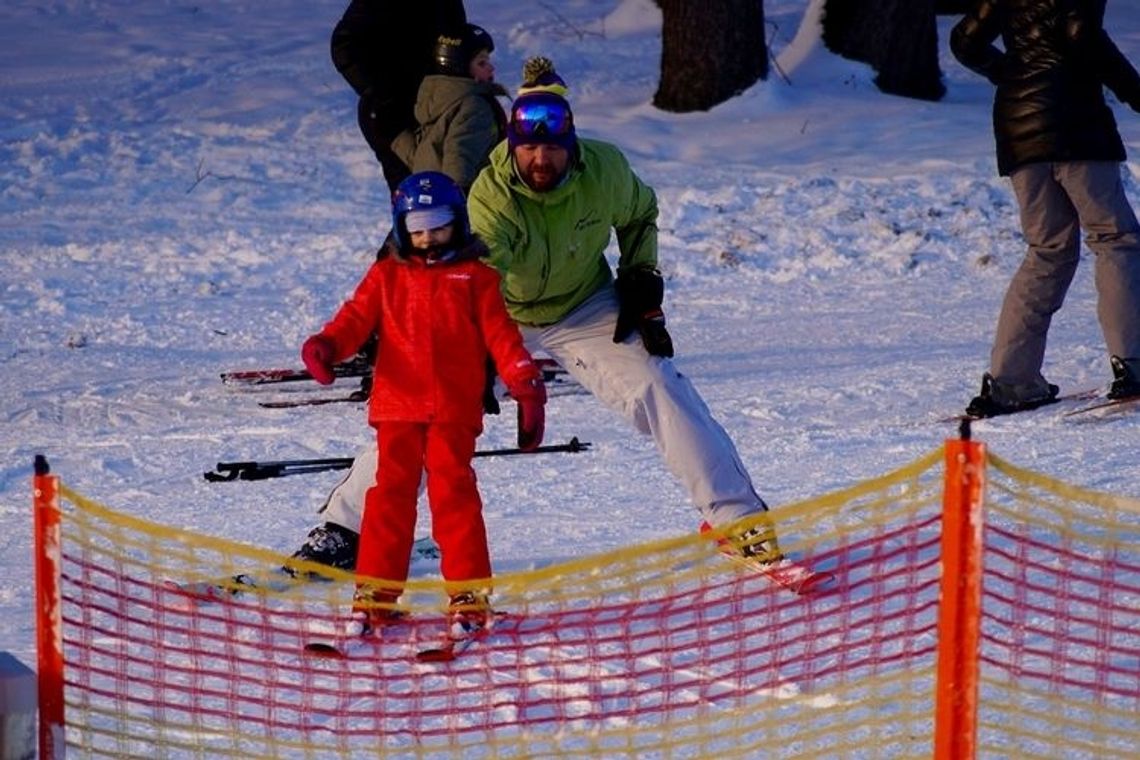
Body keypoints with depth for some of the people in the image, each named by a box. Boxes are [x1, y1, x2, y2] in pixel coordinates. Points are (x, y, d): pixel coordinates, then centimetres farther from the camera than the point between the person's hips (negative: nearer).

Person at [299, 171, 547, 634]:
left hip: (454, 409, -2)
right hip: (397, 405, 2)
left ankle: (469, 595, -4)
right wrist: (326, 345, -16)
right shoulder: (387, 277, 14)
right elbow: (357, 318, 4)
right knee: (391, 493, -1)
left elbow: (500, 335, 7)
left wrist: (525, 385, -3)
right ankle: (375, 592, 3)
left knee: (454, 492, -8)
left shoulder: (475, 278, 10)